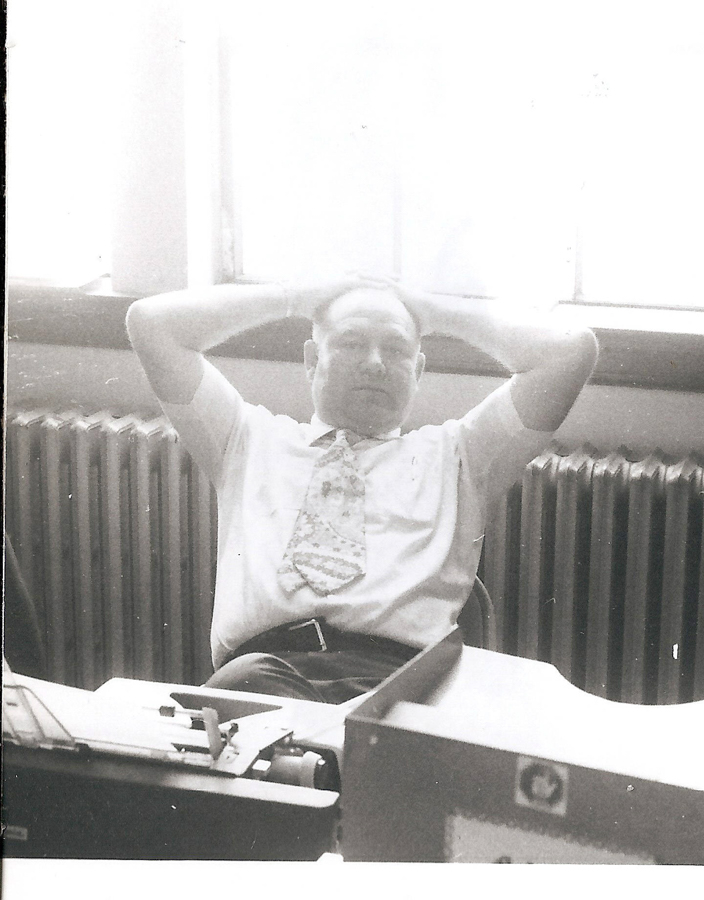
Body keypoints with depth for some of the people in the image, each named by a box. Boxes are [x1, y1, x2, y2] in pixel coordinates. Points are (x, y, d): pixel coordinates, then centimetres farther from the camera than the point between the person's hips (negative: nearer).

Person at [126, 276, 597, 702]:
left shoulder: (450, 456, 28)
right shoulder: (254, 440, 31)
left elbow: (572, 348, 21)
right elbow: (152, 320, 27)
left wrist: (434, 310, 31)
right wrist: (294, 298, 32)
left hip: (397, 667, -1)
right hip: (261, 662, 1)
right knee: (238, 686, -38)